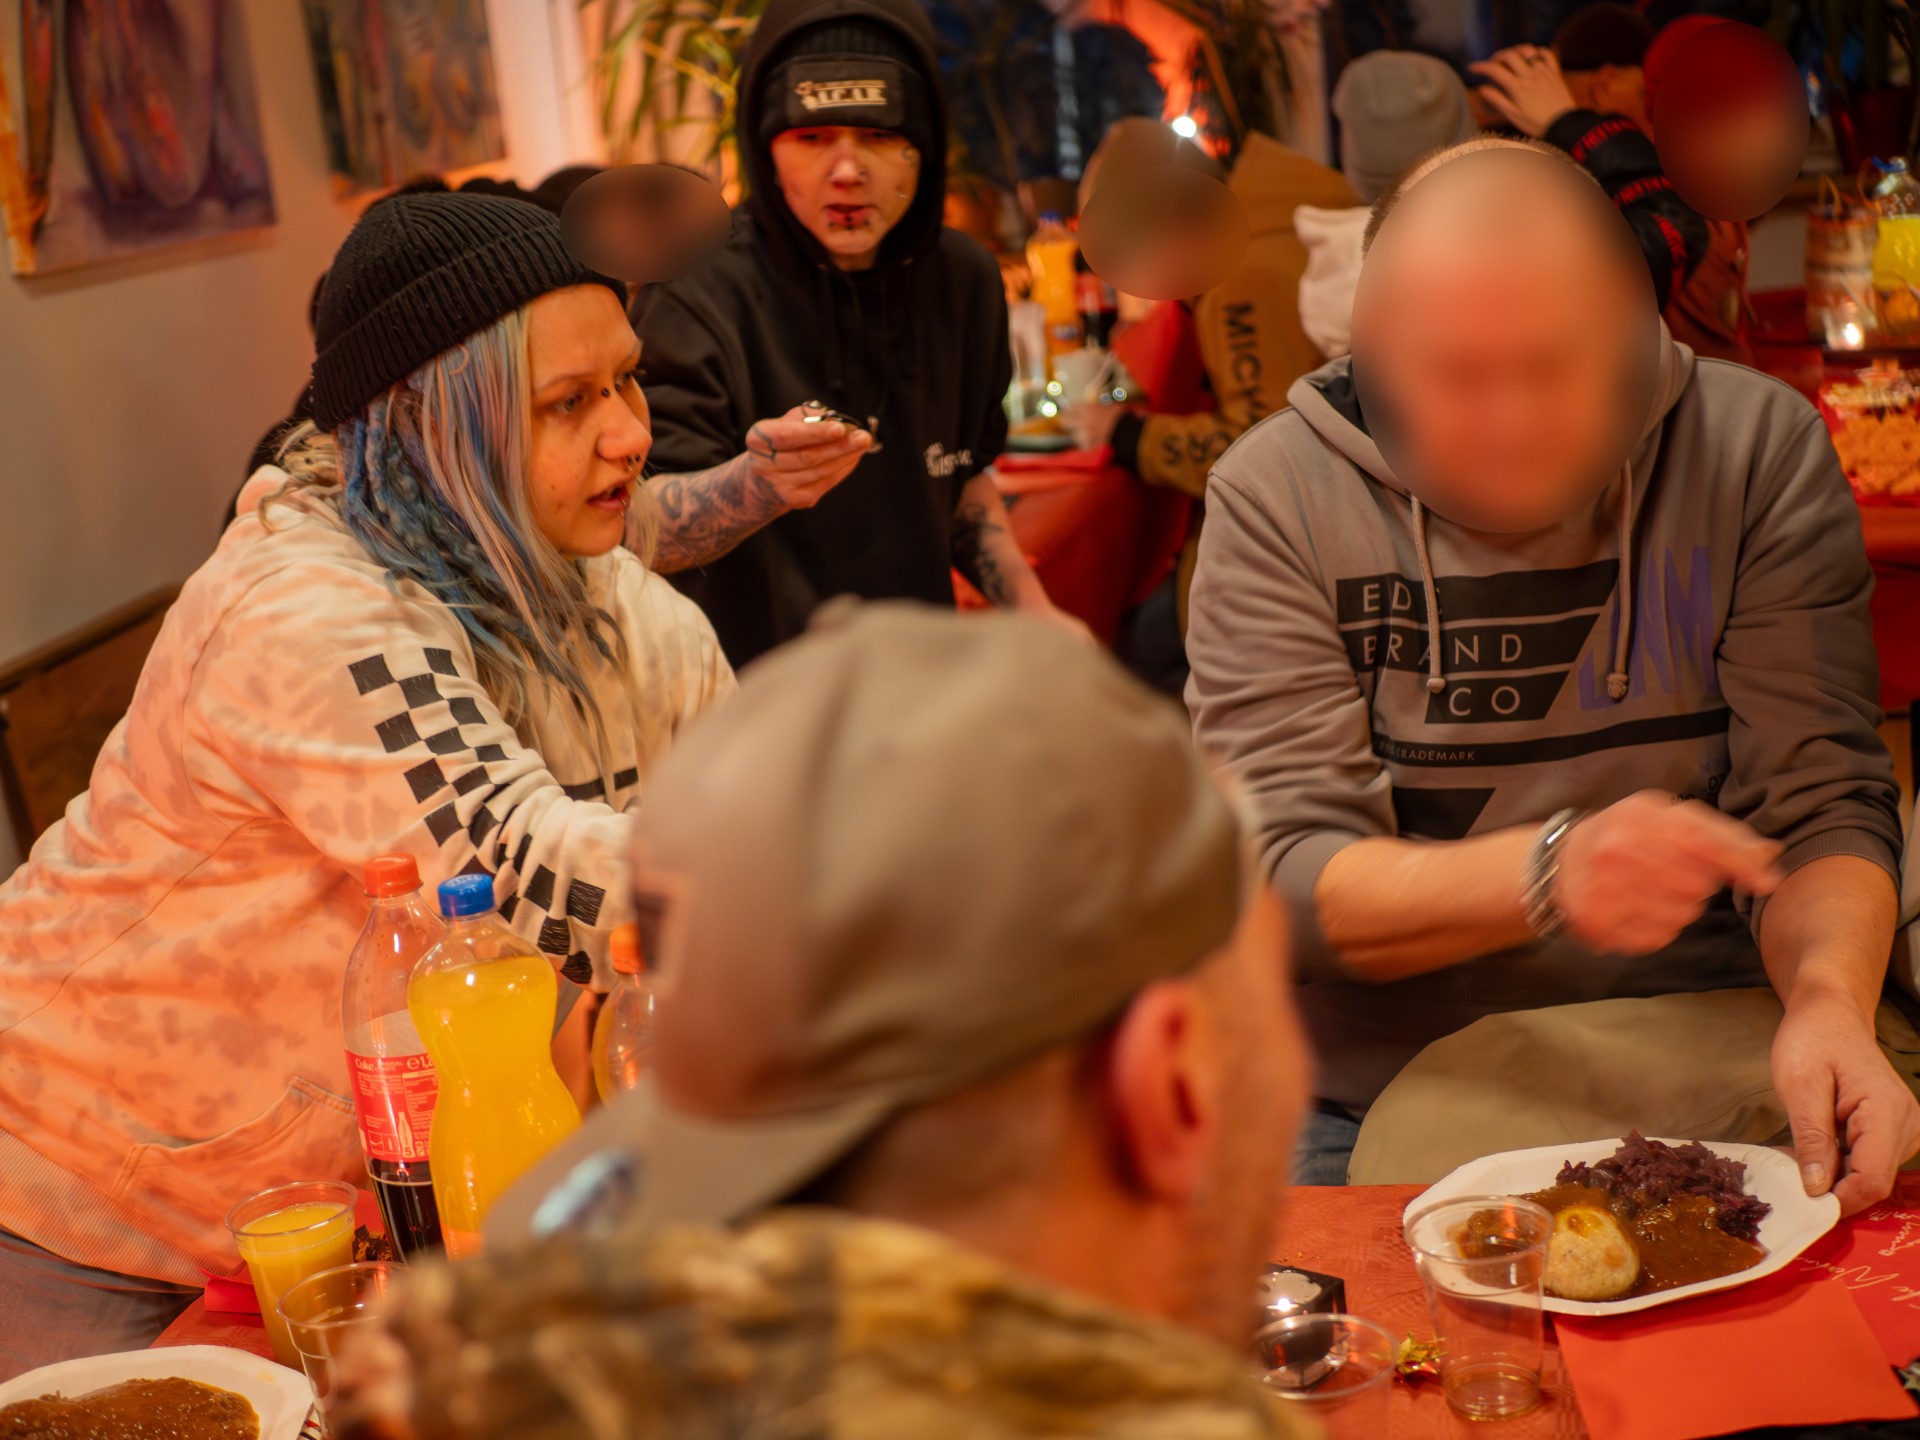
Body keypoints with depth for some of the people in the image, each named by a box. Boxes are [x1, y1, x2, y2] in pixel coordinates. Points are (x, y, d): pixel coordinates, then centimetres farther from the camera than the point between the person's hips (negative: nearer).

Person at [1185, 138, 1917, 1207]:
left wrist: (1829, 999, -22)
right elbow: (1280, 874, -9)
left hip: (1696, 1083, 2)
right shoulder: (1276, 494, -4)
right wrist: (1551, 873, -26)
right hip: (1378, 1093, -1)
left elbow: (1819, 802, 0)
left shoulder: (1762, 450, 0)